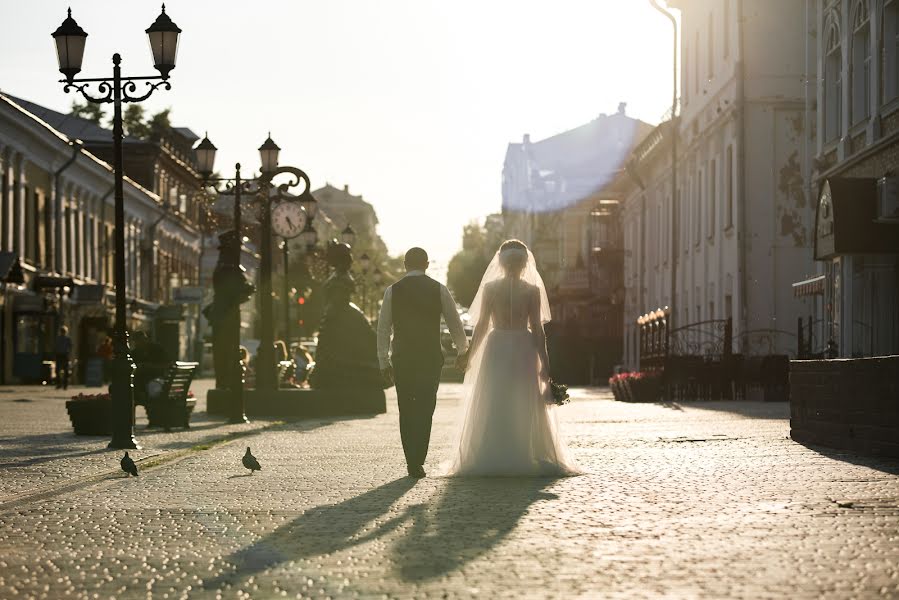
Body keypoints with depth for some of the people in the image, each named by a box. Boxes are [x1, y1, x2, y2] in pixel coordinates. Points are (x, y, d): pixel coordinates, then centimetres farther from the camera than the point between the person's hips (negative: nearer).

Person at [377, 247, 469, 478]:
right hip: (431, 357, -1)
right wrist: (464, 351, 19)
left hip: (402, 358, 1)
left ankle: (412, 461, 12)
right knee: (425, 410, 2)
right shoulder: (439, 290, 0)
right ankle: (418, 461, -9)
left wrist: (384, 361, 9)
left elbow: (383, 328, 2)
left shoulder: (393, 291, 1)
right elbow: (455, 324, 5)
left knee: (406, 410, 11)